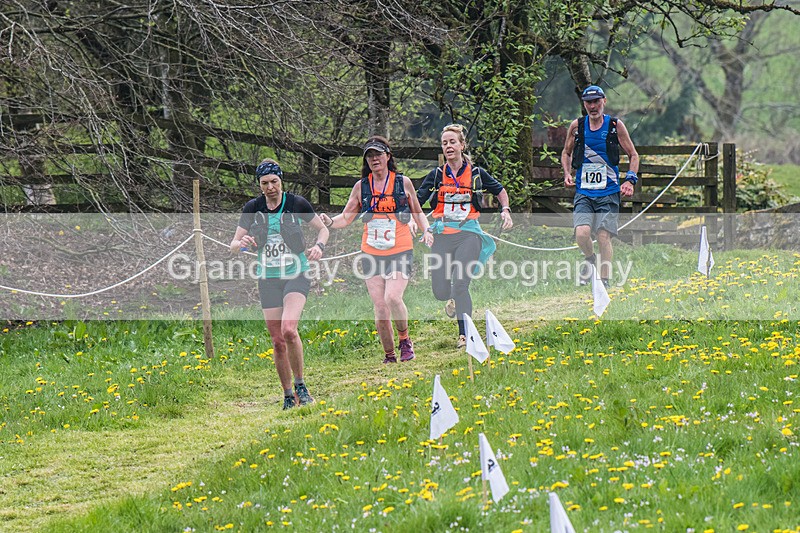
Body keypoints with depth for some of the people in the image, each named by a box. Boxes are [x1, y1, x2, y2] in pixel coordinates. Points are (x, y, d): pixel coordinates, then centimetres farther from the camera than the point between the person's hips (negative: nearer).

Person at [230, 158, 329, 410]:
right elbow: (233, 245, 4)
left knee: (288, 330, -24)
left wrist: (318, 246, -14)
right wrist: (241, 243, -20)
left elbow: (323, 229, 8)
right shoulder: (252, 208, 1)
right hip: (267, 279, 3)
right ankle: (288, 396, 14)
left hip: (296, 275, -3)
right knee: (278, 342, 1)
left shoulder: (297, 203, -5)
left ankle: (300, 386, -8)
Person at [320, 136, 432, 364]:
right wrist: (330, 222, -10)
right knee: (380, 307, -2)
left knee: (392, 297, -23)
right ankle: (389, 355, 10)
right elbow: (346, 217, 10)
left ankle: (404, 339, 1)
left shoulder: (403, 182, 4)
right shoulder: (361, 187, 7)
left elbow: (417, 212, 15)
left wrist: (426, 231, -2)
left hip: (400, 251, -2)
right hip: (371, 254, 2)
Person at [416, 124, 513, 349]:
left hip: (468, 234, -2)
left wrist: (505, 211, 5)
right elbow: (417, 202, -1)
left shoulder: (476, 173, 4)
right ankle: (454, 299, 36)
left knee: (460, 286, -17)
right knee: (440, 292, -2)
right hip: (442, 236, 2)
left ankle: (464, 335, -9)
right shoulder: (436, 175, 5)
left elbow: (500, 191, 21)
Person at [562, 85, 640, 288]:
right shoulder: (577, 126, 5)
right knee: (582, 234, -17)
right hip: (583, 193, 1)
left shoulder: (615, 126, 0)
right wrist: (567, 173, 3)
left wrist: (630, 180, -5)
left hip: (608, 193, -1)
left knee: (604, 237, -8)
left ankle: (605, 282, 5)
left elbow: (633, 155, 9)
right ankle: (590, 259, 15)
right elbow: (566, 153, 21)